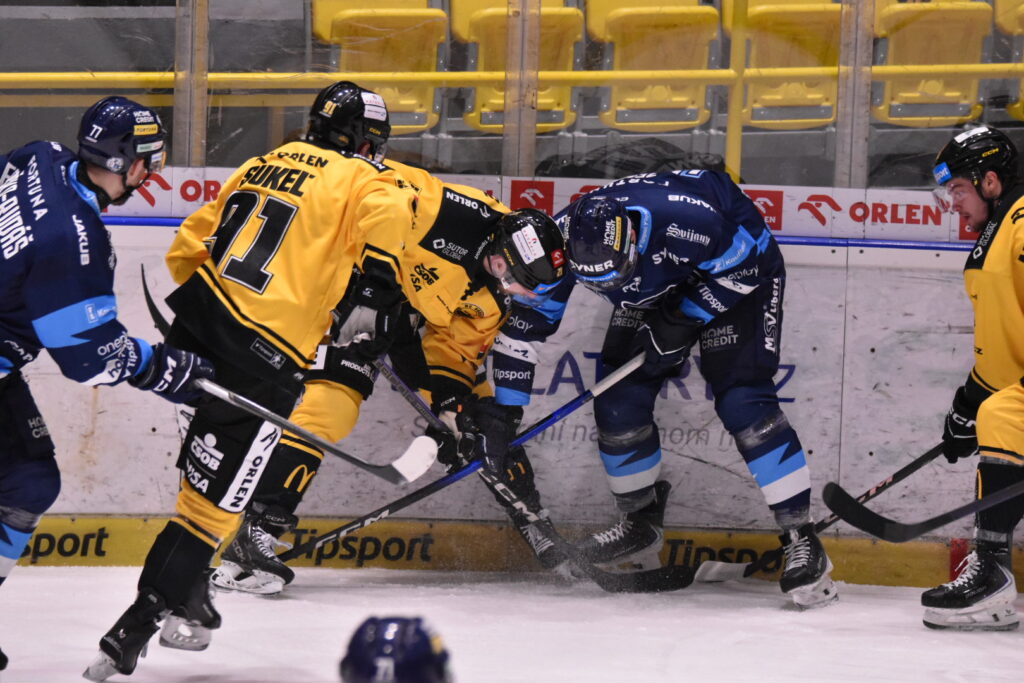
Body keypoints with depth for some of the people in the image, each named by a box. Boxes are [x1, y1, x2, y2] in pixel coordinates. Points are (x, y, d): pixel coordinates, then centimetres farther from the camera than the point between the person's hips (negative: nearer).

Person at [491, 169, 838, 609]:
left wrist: (686, 320, -25)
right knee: (618, 402, -3)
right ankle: (642, 524, 19)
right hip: (658, 288, 5)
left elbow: (743, 264, -23)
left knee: (741, 400, -19)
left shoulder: (688, 218, -42)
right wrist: (504, 410, -17)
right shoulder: (561, 240, -27)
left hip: (742, 271, -5)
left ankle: (801, 540, -16)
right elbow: (525, 322, -16)